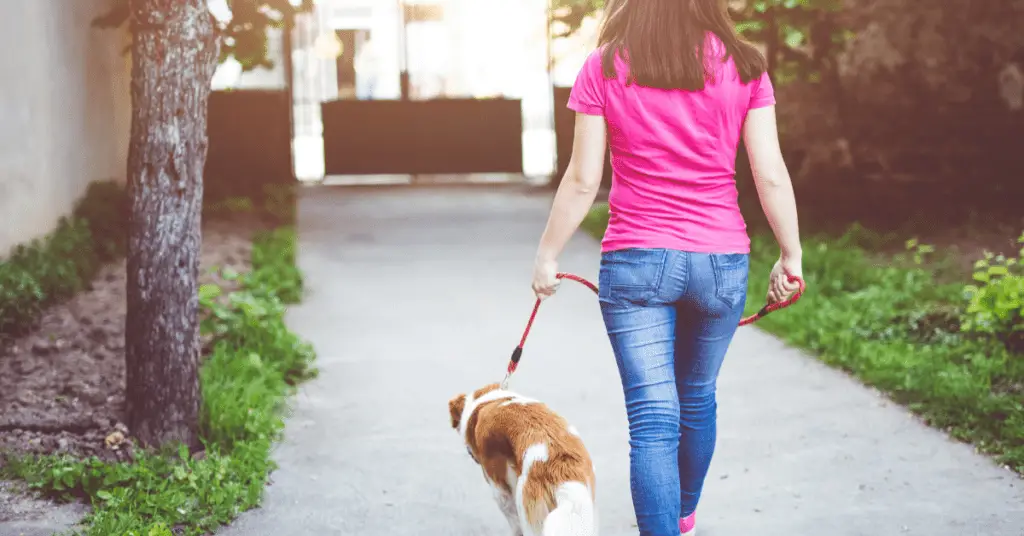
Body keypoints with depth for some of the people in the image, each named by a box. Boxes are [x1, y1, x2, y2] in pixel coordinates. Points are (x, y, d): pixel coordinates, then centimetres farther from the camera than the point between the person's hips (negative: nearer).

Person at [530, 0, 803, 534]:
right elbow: (771, 177, -2)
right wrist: (790, 256, 8)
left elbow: (582, 181, -4)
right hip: (721, 260, 3)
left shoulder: (604, 68, -5)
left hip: (635, 260, -3)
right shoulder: (743, 66, -1)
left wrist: (547, 256, 7)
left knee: (653, 421, -1)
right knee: (698, 397, 23)